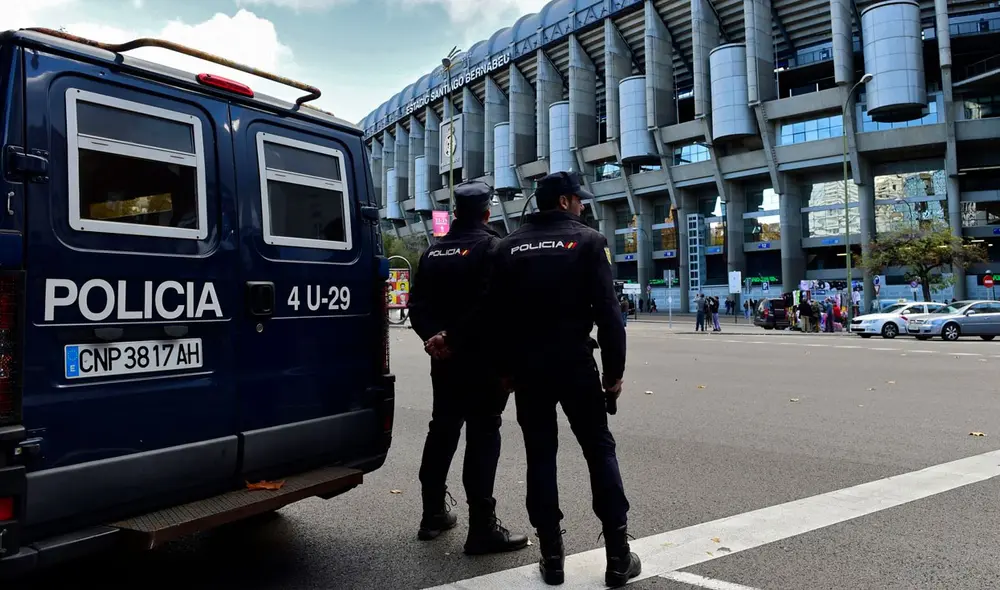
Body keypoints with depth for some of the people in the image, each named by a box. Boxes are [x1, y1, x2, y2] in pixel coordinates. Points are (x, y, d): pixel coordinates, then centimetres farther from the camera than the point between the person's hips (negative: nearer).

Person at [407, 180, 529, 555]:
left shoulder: (434, 251, 12)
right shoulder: (492, 247, -9)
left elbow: (417, 304, 5)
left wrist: (434, 336, -9)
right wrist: (452, 339, -14)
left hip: (445, 359, 7)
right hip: (482, 359, -7)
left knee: (442, 431, 16)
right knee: (483, 437, -3)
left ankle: (433, 514, 25)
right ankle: (482, 527, 1)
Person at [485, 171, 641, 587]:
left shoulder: (509, 246, 8)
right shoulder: (588, 241, -3)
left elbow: (497, 313, 7)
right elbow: (608, 312, -10)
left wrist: (507, 368, 13)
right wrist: (614, 370, -4)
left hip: (527, 367, 3)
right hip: (575, 364, -3)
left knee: (540, 456, 9)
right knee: (600, 451, 8)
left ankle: (551, 557, 13)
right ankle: (618, 556, 10)